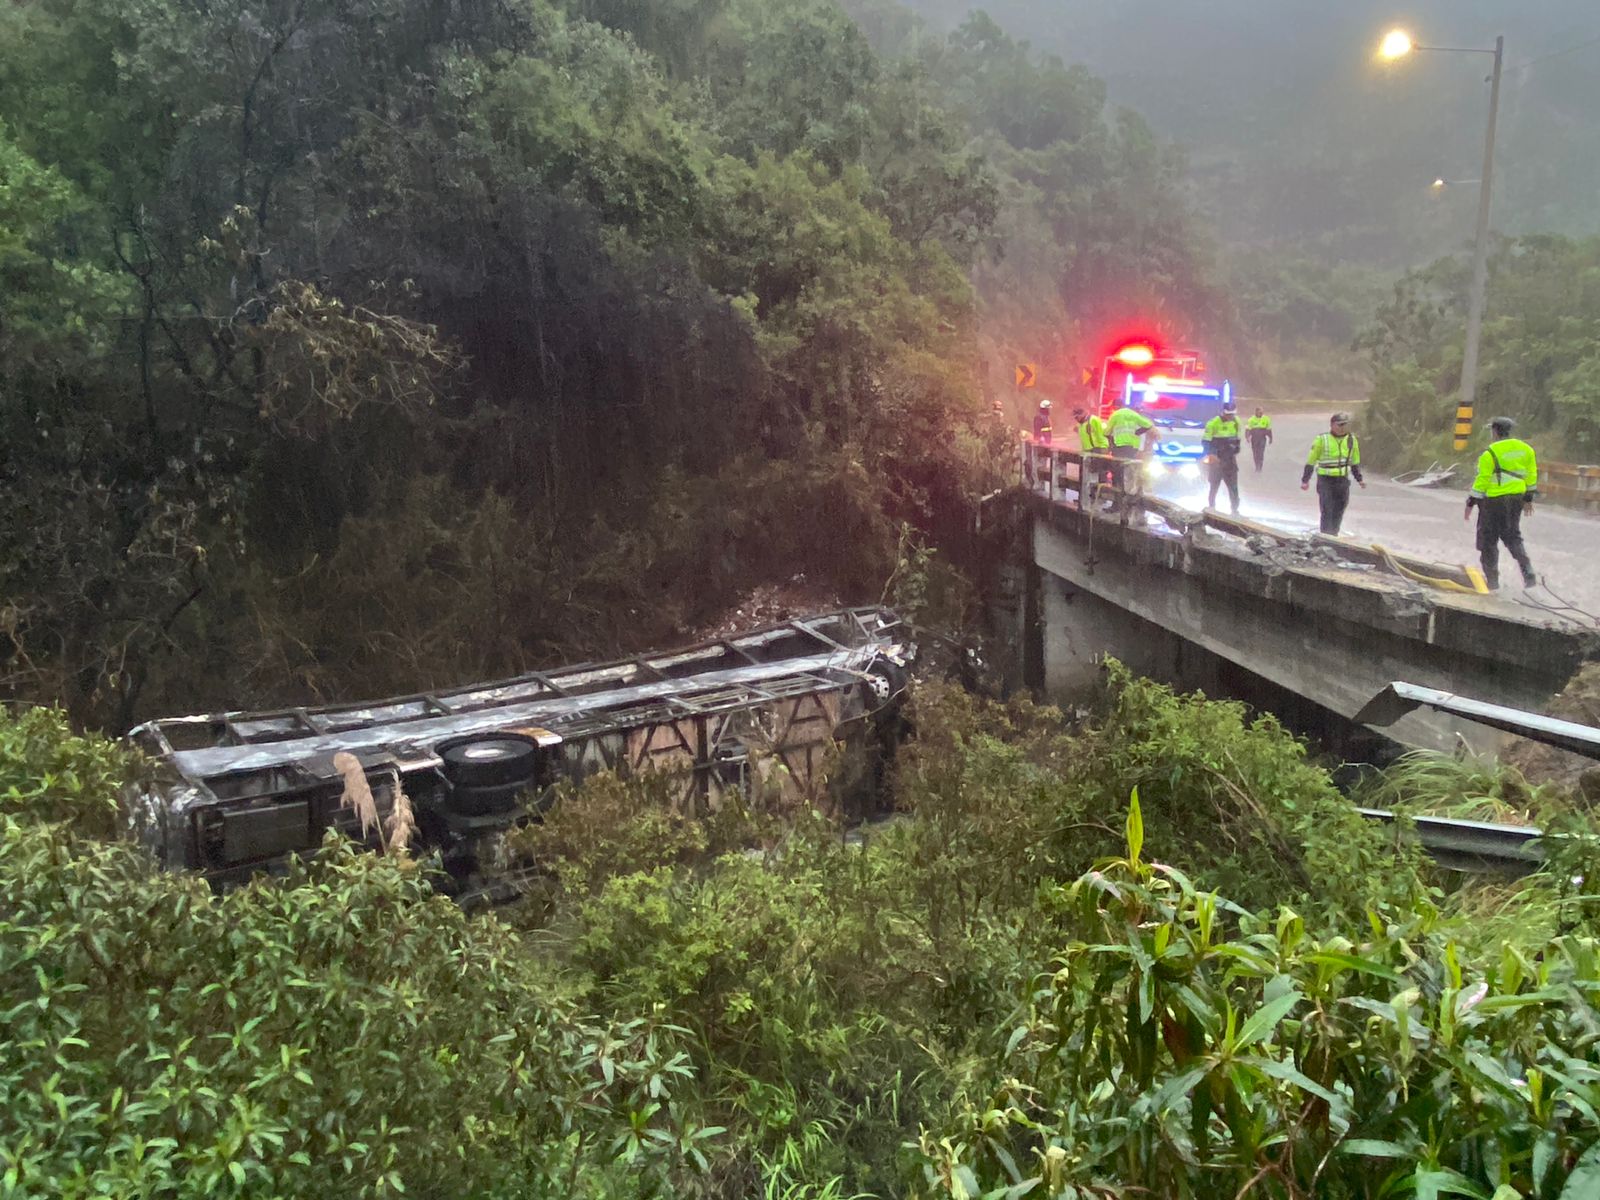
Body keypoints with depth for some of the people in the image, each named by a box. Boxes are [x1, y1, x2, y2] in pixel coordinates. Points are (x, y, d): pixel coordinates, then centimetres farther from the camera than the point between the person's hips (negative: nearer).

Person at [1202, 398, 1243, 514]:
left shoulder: (1236, 422, 4)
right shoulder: (1213, 423, -13)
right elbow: (1206, 442, -11)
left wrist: (1236, 453, 15)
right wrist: (1212, 455, -23)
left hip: (1230, 459, 4)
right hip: (1217, 460, -4)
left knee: (1233, 486, -1)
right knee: (1214, 485, 5)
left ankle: (1235, 509, 4)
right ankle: (1211, 507, 20)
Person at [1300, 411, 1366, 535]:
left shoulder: (1351, 440, 6)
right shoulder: (1321, 440, -7)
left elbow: (1355, 462, 19)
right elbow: (1311, 461, -2)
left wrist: (1359, 479, 20)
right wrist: (1305, 480, -3)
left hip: (1343, 481, 4)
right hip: (1325, 481, -4)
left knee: (1338, 511, 10)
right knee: (1327, 512, -8)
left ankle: (1334, 534, 24)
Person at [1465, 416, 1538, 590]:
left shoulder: (1490, 453, -16)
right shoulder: (1525, 449, 4)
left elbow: (1481, 481, -15)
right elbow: (1531, 476, 10)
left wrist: (1471, 503, -7)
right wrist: (1528, 499, 20)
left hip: (1494, 500, -6)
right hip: (1516, 499, 6)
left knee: (1488, 540, 6)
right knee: (1513, 536, 18)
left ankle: (1492, 579, 10)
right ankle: (1528, 573, 3)